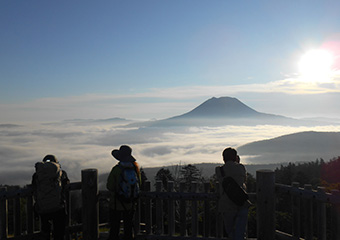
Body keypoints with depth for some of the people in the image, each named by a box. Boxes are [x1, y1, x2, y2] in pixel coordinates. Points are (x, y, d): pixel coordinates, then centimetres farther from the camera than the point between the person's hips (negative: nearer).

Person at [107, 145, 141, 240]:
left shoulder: (116, 169, -18)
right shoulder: (135, 167, -5)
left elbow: (109, 186, -10)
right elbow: (138, 185, 6)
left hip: (117, 204, -4)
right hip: (131, 204, 4)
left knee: (114, 228, 8)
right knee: (128, 226, 16)